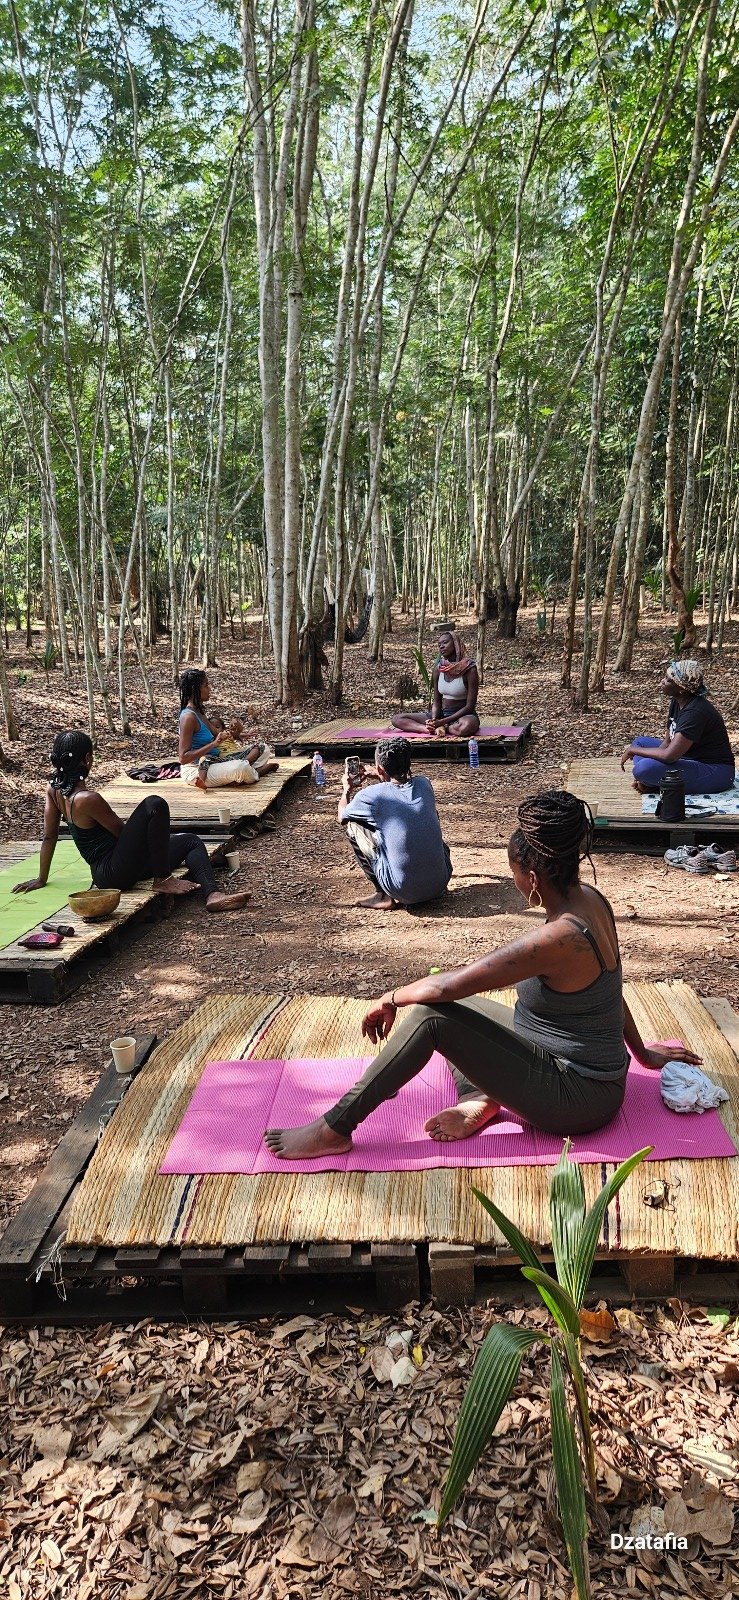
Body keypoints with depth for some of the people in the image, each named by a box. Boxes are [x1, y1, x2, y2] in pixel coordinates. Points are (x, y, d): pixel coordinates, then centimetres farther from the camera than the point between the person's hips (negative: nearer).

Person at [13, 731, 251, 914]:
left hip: (104, 873, 10)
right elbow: (121, 831, -12)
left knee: (191, 841, 11)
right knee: (154, 805, -25)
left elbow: (49, 836, 8)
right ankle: (162, 880, -15)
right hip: (115, 874, -10)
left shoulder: (54, 788, 3)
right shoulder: (88, 799, -22)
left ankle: (213, 895, -13)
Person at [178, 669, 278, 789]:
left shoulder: (198, 712, 11)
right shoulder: (188, 717, -19)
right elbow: (183, 758, -24)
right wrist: (214, 743, -28)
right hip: (195, 770, -10)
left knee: (263, 749, 11)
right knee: (239, 767, -38)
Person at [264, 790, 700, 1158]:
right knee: (441, 1000, 9)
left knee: (433, 1013, -21)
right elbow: (610, 988, 12)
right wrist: (643, 1053, 24)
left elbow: (447, 985, -28)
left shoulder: (557, 938, -31)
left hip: (576, 1098, -9)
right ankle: (479, 1098, -4)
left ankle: (335, 1130, -12)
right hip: (597, 1076, 9)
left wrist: (391, 999, -11)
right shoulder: (591, 900, -3)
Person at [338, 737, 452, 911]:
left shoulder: (371, 795, -8)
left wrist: (347, 789, 32)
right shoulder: (424, 785, 4)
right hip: (440, 883, 5)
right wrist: (381, 778, 39)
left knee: (353, 826, 9)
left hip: (405, 892, -4)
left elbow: (342, 816, 15)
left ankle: (385, 896, 11)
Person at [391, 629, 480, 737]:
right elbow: (436, 701, 6)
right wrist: (434, 721, -16)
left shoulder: (469, 669, -13)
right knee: (397, 719, -7)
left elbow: (470, 706, -14)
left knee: (466, 726, -44)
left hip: (463, 715, -5)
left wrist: (442, 722, -21)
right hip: (442, 713, 5)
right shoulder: (438, 669, 3)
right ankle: (434, 728, -23)